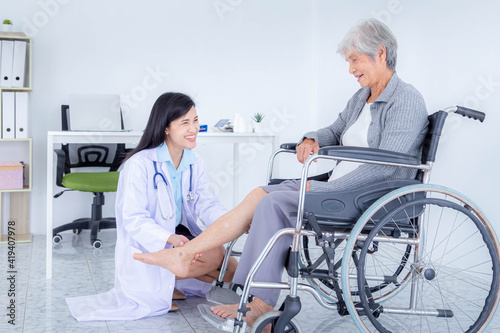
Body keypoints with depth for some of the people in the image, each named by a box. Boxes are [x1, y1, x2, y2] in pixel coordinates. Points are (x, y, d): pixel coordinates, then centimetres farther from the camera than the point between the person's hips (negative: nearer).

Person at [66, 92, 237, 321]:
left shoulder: (195, 164, 5)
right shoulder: (140, 165, -18)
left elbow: (205, 204, -6)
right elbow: (134, 220, -21)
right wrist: (170, 239, -39)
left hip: (181, 239, 7)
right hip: (146, 249, -7)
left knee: (233, 270, -7)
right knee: (214, 254, -25)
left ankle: (168, 284, 6)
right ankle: (155, 286, -7)